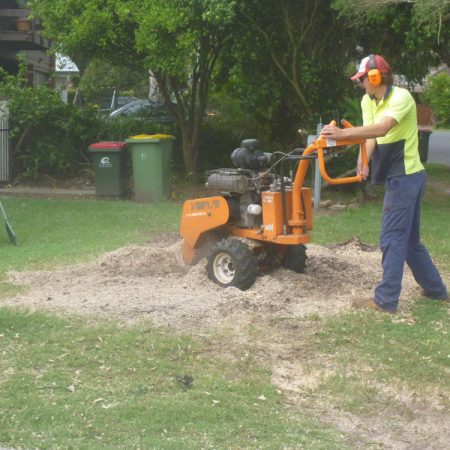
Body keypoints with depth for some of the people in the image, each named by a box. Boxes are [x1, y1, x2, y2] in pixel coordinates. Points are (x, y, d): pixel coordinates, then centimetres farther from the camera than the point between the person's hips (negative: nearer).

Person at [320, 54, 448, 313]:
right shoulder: (368, 101, 8)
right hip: (405, 176, 10)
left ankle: (386, 300, 0)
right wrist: (363, 162, -22)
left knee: (393, 239, -6)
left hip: (405, 177, -10)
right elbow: (370, 134, -4)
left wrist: (342, 133, -41)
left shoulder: (401, 97, -18)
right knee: (410, 240, 17)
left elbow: (381, 129, -34)